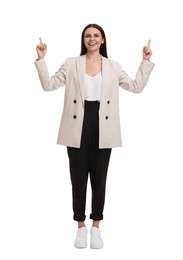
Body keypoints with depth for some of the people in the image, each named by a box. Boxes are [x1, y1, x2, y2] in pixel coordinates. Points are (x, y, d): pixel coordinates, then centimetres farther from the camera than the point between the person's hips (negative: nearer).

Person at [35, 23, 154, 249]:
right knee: (78, 178, 7)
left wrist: (146, 62, 3)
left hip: (102, 129, 1)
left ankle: (96, 227, 24)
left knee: (99, 179, 9)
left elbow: (136, 86, 7)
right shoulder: (72, 63, 6)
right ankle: (81, 227, 23)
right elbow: (48, 85, 0)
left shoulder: (113, 67, 9)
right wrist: (41, 59, -7)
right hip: (78, 128, -1)